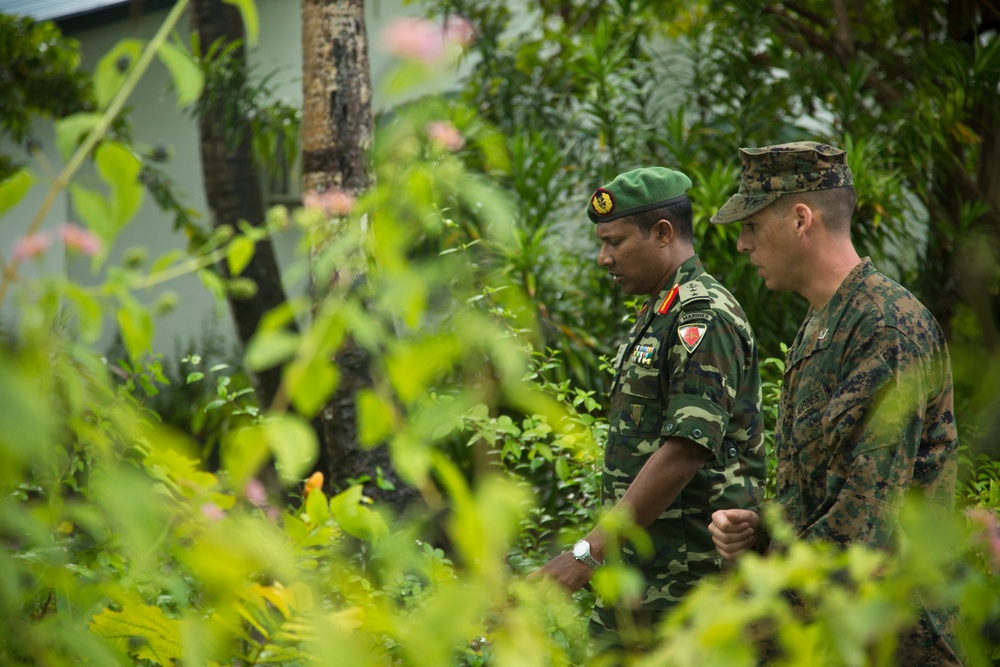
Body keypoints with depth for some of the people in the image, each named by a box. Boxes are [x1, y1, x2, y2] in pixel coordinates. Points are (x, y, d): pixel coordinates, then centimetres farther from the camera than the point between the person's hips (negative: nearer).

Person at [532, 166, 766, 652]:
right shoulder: (656, 316, 18)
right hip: (639, 564, 10)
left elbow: (686, 451, -24)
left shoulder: (703, 318, -15)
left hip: (689, 570, -10)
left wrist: (589, 552, -23)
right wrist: (605, 546, 17)